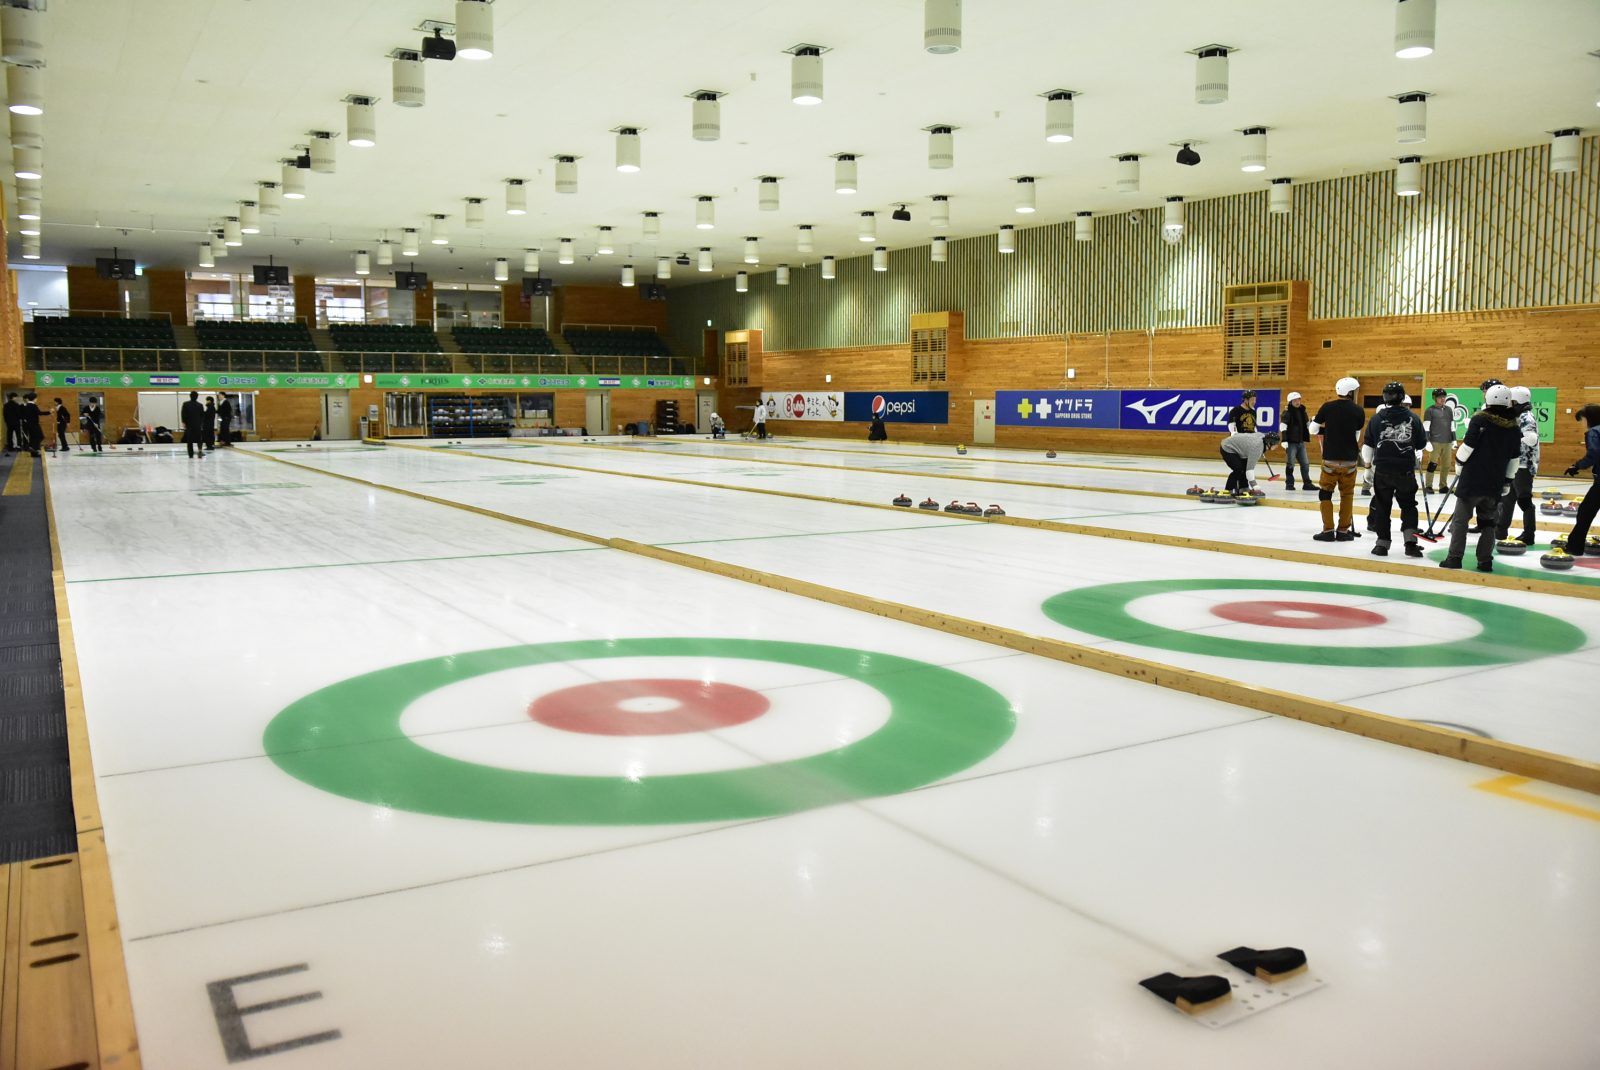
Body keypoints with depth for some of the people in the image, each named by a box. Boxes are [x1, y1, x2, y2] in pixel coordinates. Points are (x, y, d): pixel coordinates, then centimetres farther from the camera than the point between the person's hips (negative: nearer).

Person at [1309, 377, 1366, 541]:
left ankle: (1328, 530, 4)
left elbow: (1312, 429, 3)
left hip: (1330, 458, 0)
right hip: (1349, 460, 0)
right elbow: (1356, 437, 4)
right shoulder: (1358, 411, -4)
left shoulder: (1327, 407, -5)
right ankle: (1343, 530, 15)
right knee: (1347, 495, 13)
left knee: (1325, 493, 10)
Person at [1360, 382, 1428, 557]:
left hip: (1382, 469, 0)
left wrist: (1368, 461, 22)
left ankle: (1382, 543, 9)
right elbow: (1422, 445, 8)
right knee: (1408, 505, 12)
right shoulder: (1413, 418, -1)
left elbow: (1368, 444, 4)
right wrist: (1417, 456, 30)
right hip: (1406, 470, 0)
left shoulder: (1377, 418, -2)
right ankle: (1410, 541, -1)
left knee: (1382, 505, 10)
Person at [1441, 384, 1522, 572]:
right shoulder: (1514, 428, 7)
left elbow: (1467, 447, -12)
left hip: (1472, 480, -4)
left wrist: (1459, 468, 3)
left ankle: (1454, 558, -1)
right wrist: (1506, 483, 18)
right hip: (1495, 485, 5)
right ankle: (1485, 561, 11)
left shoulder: (1480, 420, -9)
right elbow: (1514, 459, 11)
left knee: (1461, 519, 2)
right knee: (1488, 522, 13)